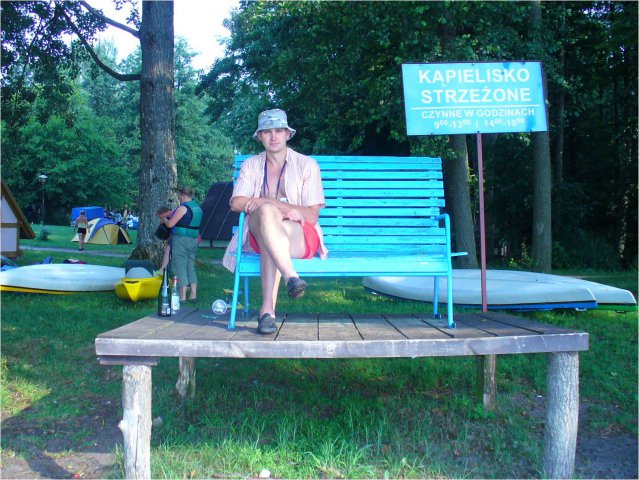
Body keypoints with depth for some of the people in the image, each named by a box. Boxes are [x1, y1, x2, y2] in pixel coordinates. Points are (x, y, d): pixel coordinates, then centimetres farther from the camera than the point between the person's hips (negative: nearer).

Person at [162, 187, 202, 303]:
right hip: (193, 240, 8)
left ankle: (182, 296, -4)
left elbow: (170, 224, -13)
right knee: (191, 267, 12)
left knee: (180, 268, -3)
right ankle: (193, 294, 11)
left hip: (180, 240, -8)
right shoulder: (198, 208, 13)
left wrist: (164, 220, 8)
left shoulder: (183, 208, -13)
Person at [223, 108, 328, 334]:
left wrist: (268, 202, -15)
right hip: (259, 235, 2)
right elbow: (236, 202, -5)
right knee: (267, 212, -34)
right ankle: (291, 277, -51)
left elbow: (312, 216, -4)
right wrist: (284, 209, -18)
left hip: (301, 236, -1)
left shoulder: (307, 165, 6)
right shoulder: (251, 165, 14)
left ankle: (267, 308, -45)